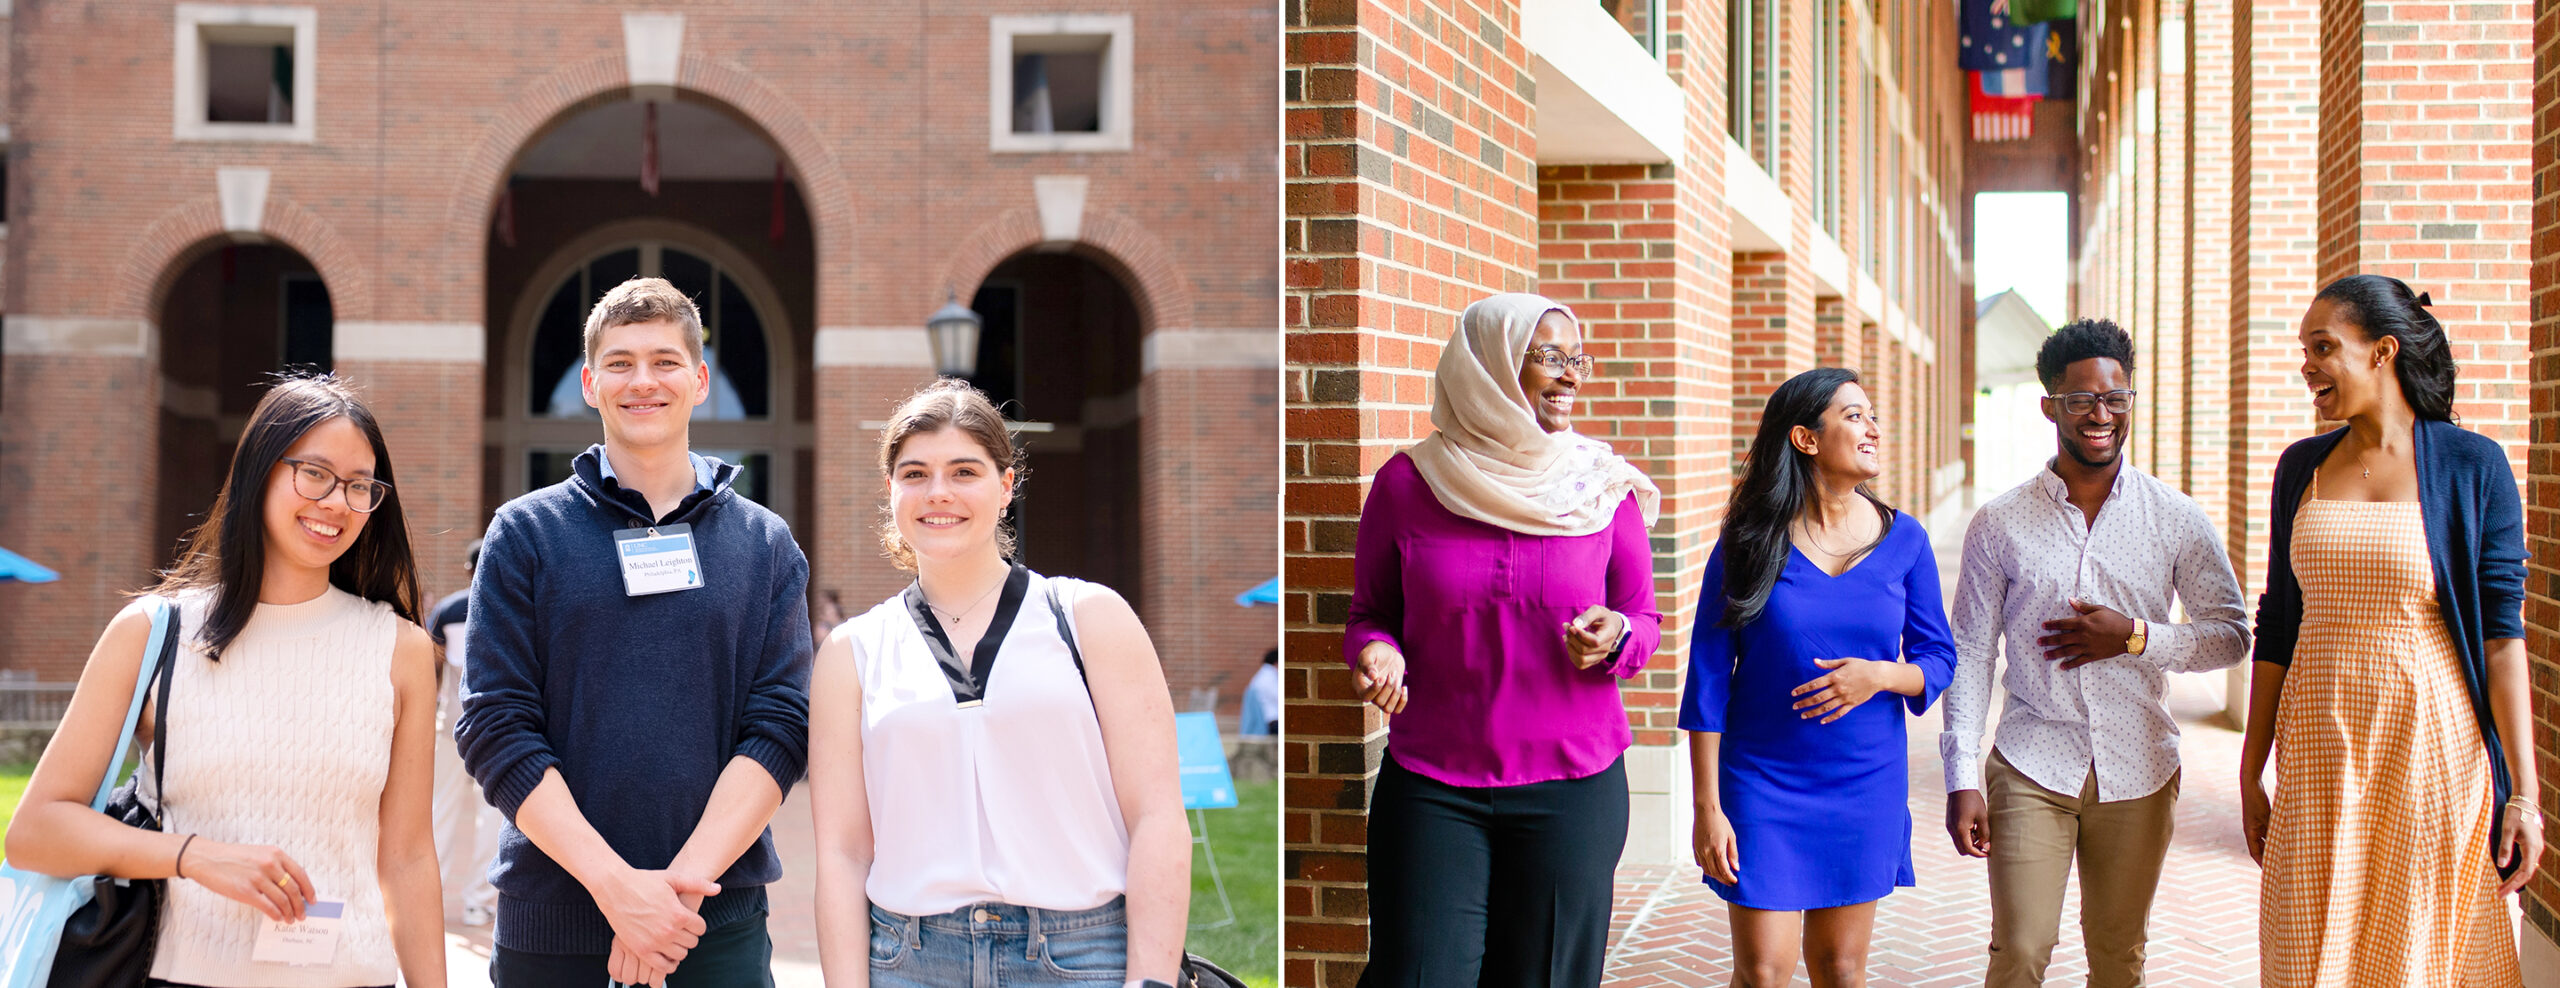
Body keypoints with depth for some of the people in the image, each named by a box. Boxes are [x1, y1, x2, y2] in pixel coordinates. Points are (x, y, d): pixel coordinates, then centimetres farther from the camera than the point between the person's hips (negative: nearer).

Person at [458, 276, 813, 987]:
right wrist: (616, 884, -16)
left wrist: (684, 879, -15)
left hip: (719, 924, 1)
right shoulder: (525, 534, 3)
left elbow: (779, 726, -2)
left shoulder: (766, 544, 7)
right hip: (550, 924, 0)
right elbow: (495, 729, -5)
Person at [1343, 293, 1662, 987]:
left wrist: (1613, 637, -13)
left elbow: (1644, 622, 10)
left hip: (1573, 787, 1)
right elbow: (1370, 613, 8)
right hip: (1431, 788, -1)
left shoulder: (1606, 488, 2)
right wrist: (1375, 653, -14)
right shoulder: (1406, 484, -1)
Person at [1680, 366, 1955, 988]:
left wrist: (1879, 675, -16)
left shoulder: (1903, 540, 0)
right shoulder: (1750, 541, -8)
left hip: (1867, 785, 3)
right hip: (1763, 783, -3)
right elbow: (1708, 681, -6)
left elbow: (1939, 659, 7)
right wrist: (1707, 807, -10)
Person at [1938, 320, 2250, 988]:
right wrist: (1963, 779, -4)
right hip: (2030, 770, -1)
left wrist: (2134, 637, -12)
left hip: (2138, 774, 1)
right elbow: (1970, 656, 2)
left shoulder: (2178, 520, 2)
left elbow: (2232, 634, 5)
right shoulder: (1999, 524, 0)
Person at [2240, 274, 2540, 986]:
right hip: (2321, 753, 3)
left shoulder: (2472, 467, -3)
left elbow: (2501, 632, -5)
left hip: (2431, 751, -3)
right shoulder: (2302, 467, 8)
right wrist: (2252, 772, 11)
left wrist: (2523, 793, -8)